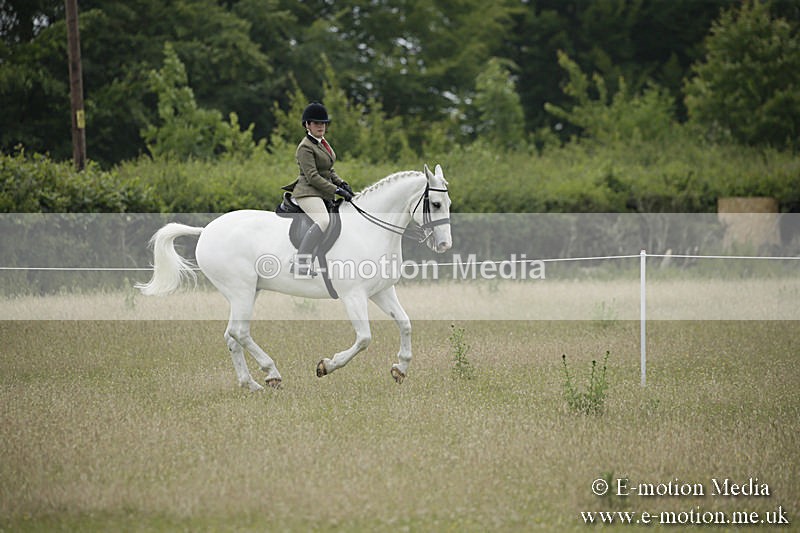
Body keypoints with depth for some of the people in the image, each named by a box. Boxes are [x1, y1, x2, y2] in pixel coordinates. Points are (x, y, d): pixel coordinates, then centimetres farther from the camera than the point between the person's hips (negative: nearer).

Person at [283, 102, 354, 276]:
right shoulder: (305, 147, -12)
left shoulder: (322, 143, 17)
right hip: (308, 192, -10)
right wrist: (337, 190, -22)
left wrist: (342, 184, 7)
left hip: (324, 194, 10)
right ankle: (301, 264, -37)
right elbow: (312, 176, -19)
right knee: (323, 221, -35)